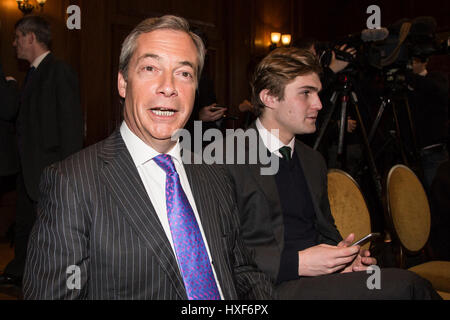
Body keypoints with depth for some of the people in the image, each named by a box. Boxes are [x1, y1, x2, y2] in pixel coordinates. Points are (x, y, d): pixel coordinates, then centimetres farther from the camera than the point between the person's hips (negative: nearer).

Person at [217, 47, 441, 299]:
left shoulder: (314, 161, 18)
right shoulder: (228, 160, -8)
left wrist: (342, 256, 3)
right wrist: (295, 263, -19)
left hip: (323, 276, 7)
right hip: (273, 288, -7)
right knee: (404, 286, -23)